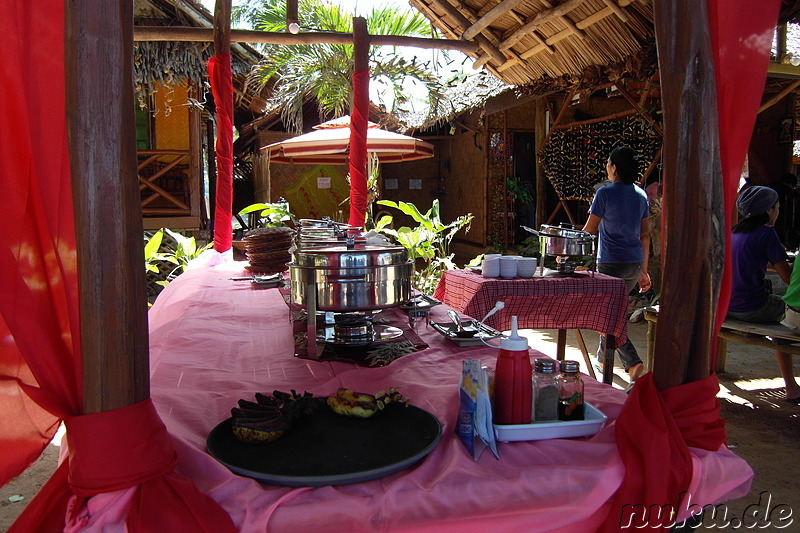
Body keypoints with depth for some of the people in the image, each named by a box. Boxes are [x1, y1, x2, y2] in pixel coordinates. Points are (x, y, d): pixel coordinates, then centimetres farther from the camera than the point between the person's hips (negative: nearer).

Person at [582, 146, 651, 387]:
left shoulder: (605, 193, -11)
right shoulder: (641, 194, 8)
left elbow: (589, 231, -4)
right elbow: (645, 235, 11)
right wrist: (644, 270, 17)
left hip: (611, 263, -7)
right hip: (635, 263, 7)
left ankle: (633, 363, -13)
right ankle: (604, 356, 34)